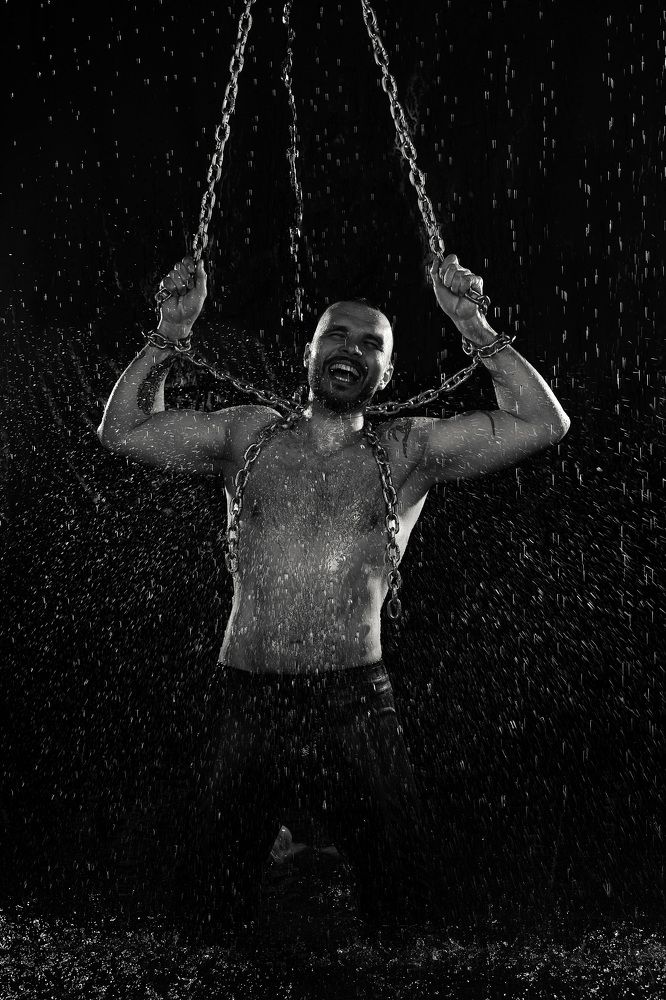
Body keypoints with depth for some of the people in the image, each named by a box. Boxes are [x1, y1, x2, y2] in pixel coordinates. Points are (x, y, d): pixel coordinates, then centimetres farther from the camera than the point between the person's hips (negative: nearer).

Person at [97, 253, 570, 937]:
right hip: (243, 704, 1)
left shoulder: (407, 451, 8)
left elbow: (545, 424, 2)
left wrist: (474, 328, -2)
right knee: (208, 916, 9)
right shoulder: (250, 433, 12)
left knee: (413, 906, 4)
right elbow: (121, 430, 15)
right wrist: (171, 332, 5)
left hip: (355, 706, -1)